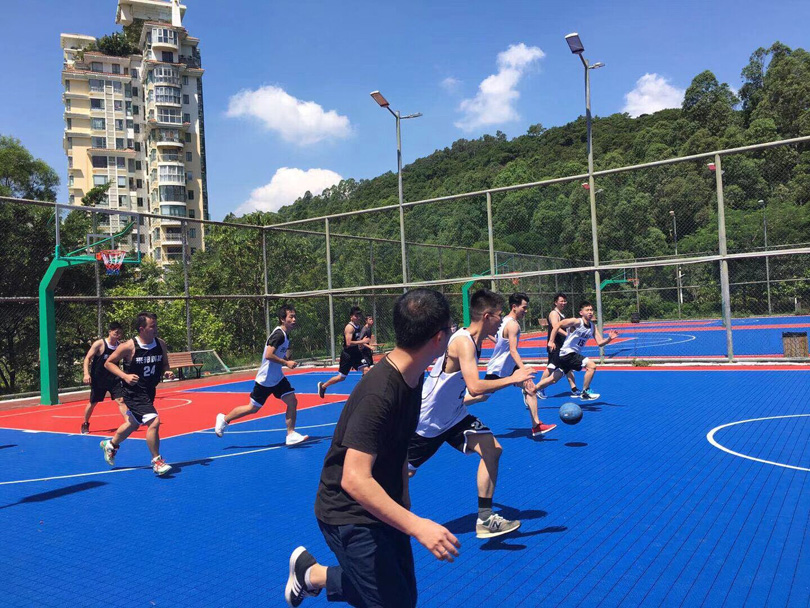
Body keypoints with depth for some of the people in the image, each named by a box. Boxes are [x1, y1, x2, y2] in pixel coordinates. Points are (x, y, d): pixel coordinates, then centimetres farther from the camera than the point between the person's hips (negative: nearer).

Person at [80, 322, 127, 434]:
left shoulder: (120, 345, -1)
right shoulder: (99, 344, -13)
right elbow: (87, 358, -12)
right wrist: (86, 373, -21)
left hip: (113, 378, 2)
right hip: (98, 380, -2)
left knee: (120, 400, -10)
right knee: (93, 403, 12)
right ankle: (85, 424, 33)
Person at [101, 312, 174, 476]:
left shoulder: (161, 344, -4)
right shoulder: (129, 346, -19)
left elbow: (164, 365, 9)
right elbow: (108, 363, -9)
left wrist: (167, 372, -13)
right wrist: (125, 376, -22)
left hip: (149, 391, 7)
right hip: (134, 392, -7)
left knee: (133, 424, 25)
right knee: (154, 421, -20)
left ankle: (110, 445, 54)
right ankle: (157, 462, -4)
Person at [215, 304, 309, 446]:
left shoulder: (285, 335, 7)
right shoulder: (279, 334, -22)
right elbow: (268, 355, -30)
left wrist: (288, 361, 5)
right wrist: (286, 363, -24)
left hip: (278, 378, 8)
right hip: (265, 379, -8)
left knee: (292, 402, -5)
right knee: (253, 408, 6)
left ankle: (291, 434, 3)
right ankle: (224, 419, 26)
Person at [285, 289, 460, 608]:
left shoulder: (413, 377, -1)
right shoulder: (378, 394, -31)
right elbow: (355, 480, -35)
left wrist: (404, 502, 15)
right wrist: (416, 525, -39)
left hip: (382, 507, 9)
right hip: (350, 516, -9)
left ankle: (312, 574, 30)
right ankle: (311, 572, 16)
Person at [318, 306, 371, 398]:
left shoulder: (358, 326, 7)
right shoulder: (349, 327, -19)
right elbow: (348, 343, -30)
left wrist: (363, 343, 11)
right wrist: (362, 341, -28)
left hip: (356, 353, 7)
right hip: (347, 355, -7)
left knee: (366, 370, -10)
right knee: (341, 377, 4)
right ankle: (322, 386, 26)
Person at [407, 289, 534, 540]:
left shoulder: (473, 342, 4)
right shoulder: (463, 342, -26)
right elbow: (474, 386, -38)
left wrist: (480, 396, 20)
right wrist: (512, 379, -28)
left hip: (453, 416, 8)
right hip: (426, 421, -8)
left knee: (492, 450, -7)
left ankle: (485, 520, 1)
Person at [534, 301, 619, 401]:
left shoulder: (593, 327, 7)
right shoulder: (577, 322, -14)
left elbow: (600, 343, 4)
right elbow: (557, 325, -16)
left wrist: (609, 338, -15)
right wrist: (551, 341, -20)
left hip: (574, 355, 8)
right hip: (567, 353, -8)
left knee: (553, 379, 12)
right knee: (591, 366, -19)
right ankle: (585, 393, -6)